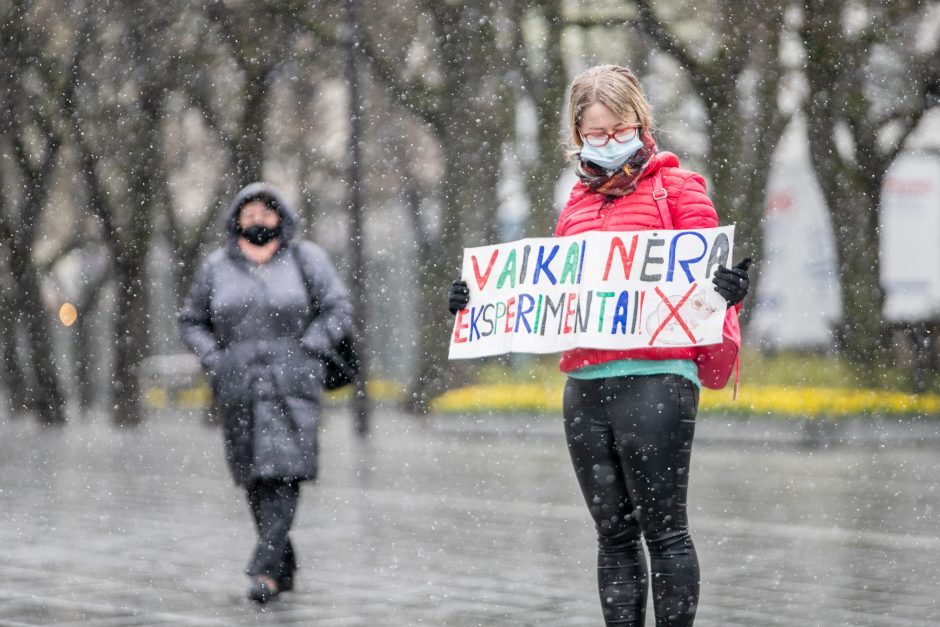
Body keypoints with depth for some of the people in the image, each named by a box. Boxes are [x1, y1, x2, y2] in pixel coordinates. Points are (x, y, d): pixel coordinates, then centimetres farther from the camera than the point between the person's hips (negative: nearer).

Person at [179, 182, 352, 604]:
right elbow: (191, 321, 18)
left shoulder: (305, 260, 6)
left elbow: (338, 311, 3)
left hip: (291, 383, -3)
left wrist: (305, 352, -9)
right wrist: (213, 359, 1)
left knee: (282, 472, -15)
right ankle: (285, 567, 17)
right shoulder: (216, 268, 11)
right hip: (237, 387, 3)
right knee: (254, 478, 3)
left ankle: (265, 568, -20)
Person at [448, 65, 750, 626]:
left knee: (664, 527, -5)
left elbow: (704, 276, -5)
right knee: (614, 531, 9)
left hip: (655, 377, -6)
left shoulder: (676, 188, 3)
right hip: (585, 384, 6)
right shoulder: (579, 201, 20)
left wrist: (727, 290, -27)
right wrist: (484, 299, 12)